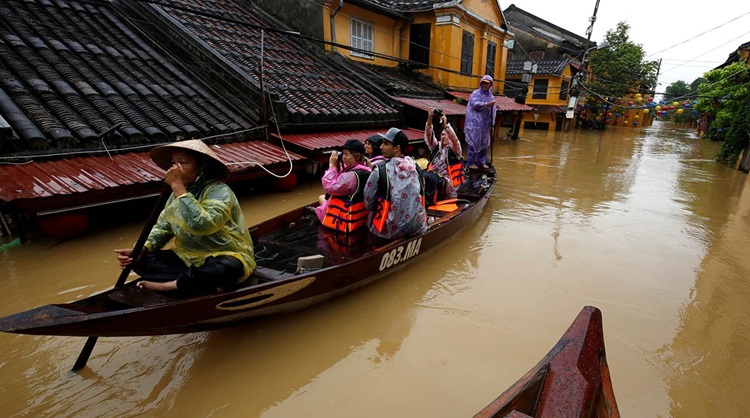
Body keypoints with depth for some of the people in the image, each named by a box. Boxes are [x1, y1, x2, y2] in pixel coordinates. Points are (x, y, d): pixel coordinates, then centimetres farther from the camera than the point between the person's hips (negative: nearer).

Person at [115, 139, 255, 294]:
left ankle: (168, 284, -16)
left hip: (223, 258, -7)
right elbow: (163, 227, 11)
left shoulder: (219, 191, -19)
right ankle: (205, 281, -18)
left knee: (227, 269, -39)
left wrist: (177, 186, -29)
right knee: (141, 260, -7)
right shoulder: (179, 192, 4)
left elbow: (200, 225, -36)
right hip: (187, 257, 7)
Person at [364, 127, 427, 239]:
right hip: (418, 227, 6)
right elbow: (421, 196, 12)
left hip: (393, 230, -5)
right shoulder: (415, 166, 0)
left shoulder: (380, 170, -14)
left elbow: (368, 203, -5)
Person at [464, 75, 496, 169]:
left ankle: (481, 162, 22)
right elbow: (474, 103, -20)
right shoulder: (476, 93, -1)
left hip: (485, 125, 6)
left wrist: (492, 125, 13)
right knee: (473, 143, -5)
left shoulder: (491, 97, 15)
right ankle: (470, 162, 4)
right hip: (475, 124, -6)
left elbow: (493, 112, 16)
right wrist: (487, 104, -19)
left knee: (484, 144, 11)